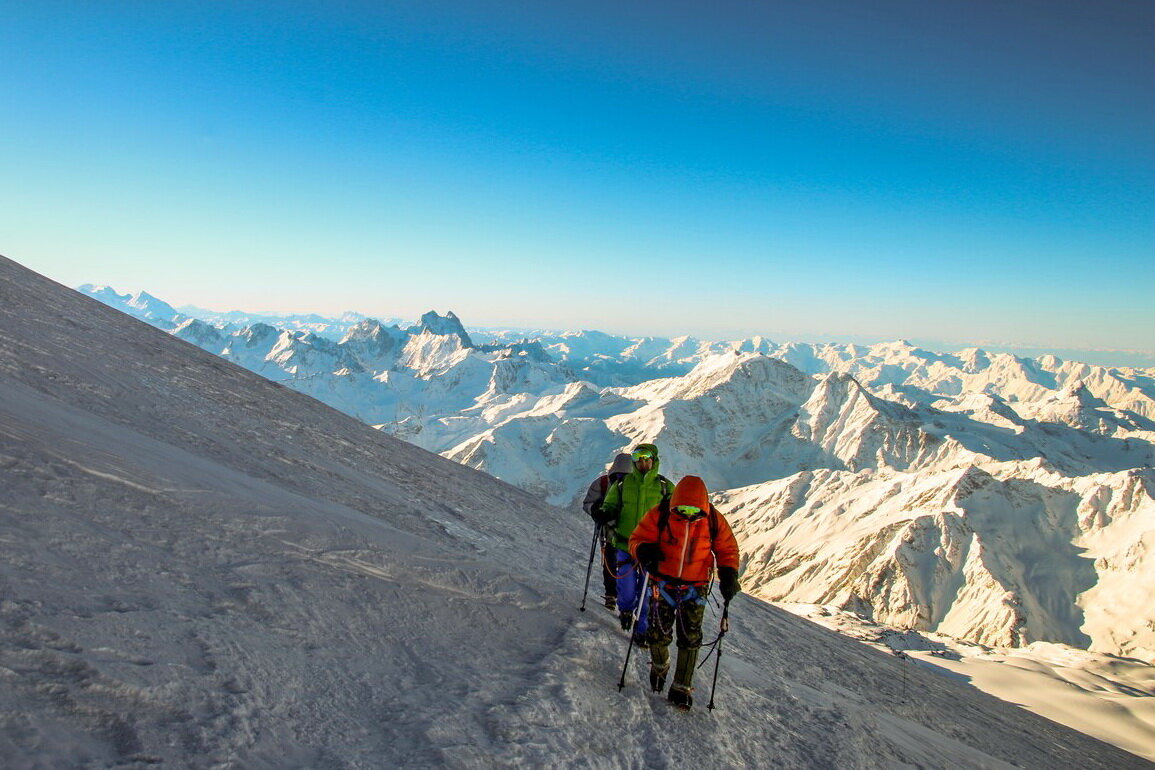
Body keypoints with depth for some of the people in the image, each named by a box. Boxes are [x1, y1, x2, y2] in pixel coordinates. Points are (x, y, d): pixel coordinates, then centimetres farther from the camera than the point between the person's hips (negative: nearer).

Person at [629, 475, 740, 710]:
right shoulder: (659, 515, -15)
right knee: (659, 634, 5)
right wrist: (645, 551, -30)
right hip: (663, 583, 0)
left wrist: (728, 575, -10)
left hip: (695, 588, 1)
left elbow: (727, 549, 5)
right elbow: (638, 539, -7)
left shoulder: (714, 521, -10)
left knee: (690, 638, -1)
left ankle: (682, 688, 15)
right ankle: (659, 666, 38)